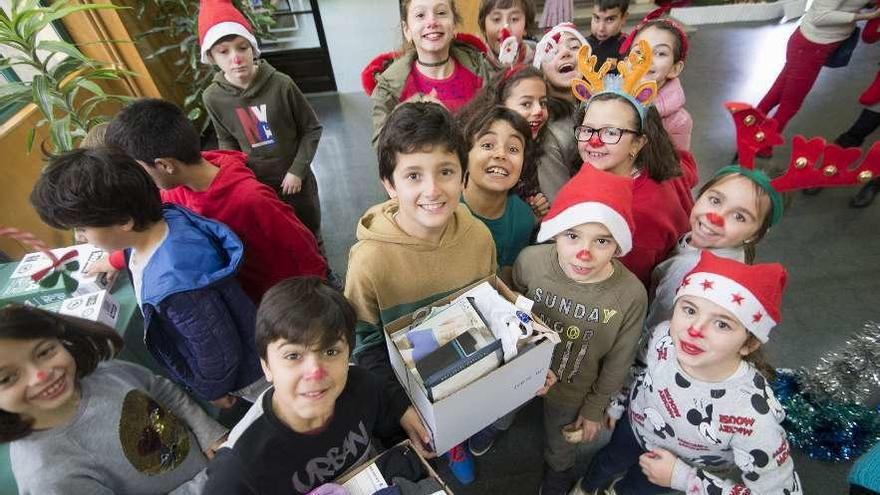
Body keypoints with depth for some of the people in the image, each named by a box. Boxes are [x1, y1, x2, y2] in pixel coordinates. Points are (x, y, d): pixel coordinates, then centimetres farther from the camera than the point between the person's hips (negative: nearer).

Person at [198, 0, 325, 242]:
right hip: (256, 181, 2)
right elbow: (226, 141, 5)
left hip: (294, 177, -2)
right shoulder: (213, 97, -11)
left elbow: (312, 129, -11)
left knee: (309, 230, 19)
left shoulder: (281, 84, -21)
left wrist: (297, 171, -14)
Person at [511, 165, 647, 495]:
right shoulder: (530, 260, -29)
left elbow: (618, 362, -12)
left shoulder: (631, 294, -30)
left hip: (572, 392, 0)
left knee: (560, 445, 32)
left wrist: (594, 409, -1)